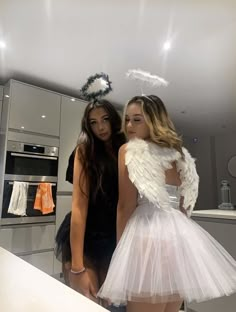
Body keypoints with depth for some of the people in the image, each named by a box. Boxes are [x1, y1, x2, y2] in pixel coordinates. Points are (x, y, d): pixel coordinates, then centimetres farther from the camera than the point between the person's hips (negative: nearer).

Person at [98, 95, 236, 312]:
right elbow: (185, 206, 17)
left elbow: (126, 206, -7)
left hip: (148, 234, -7)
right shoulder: (180, 154, 14)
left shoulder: (129, 151, -5)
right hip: (181, 234, 8)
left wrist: (121, 246, 3)